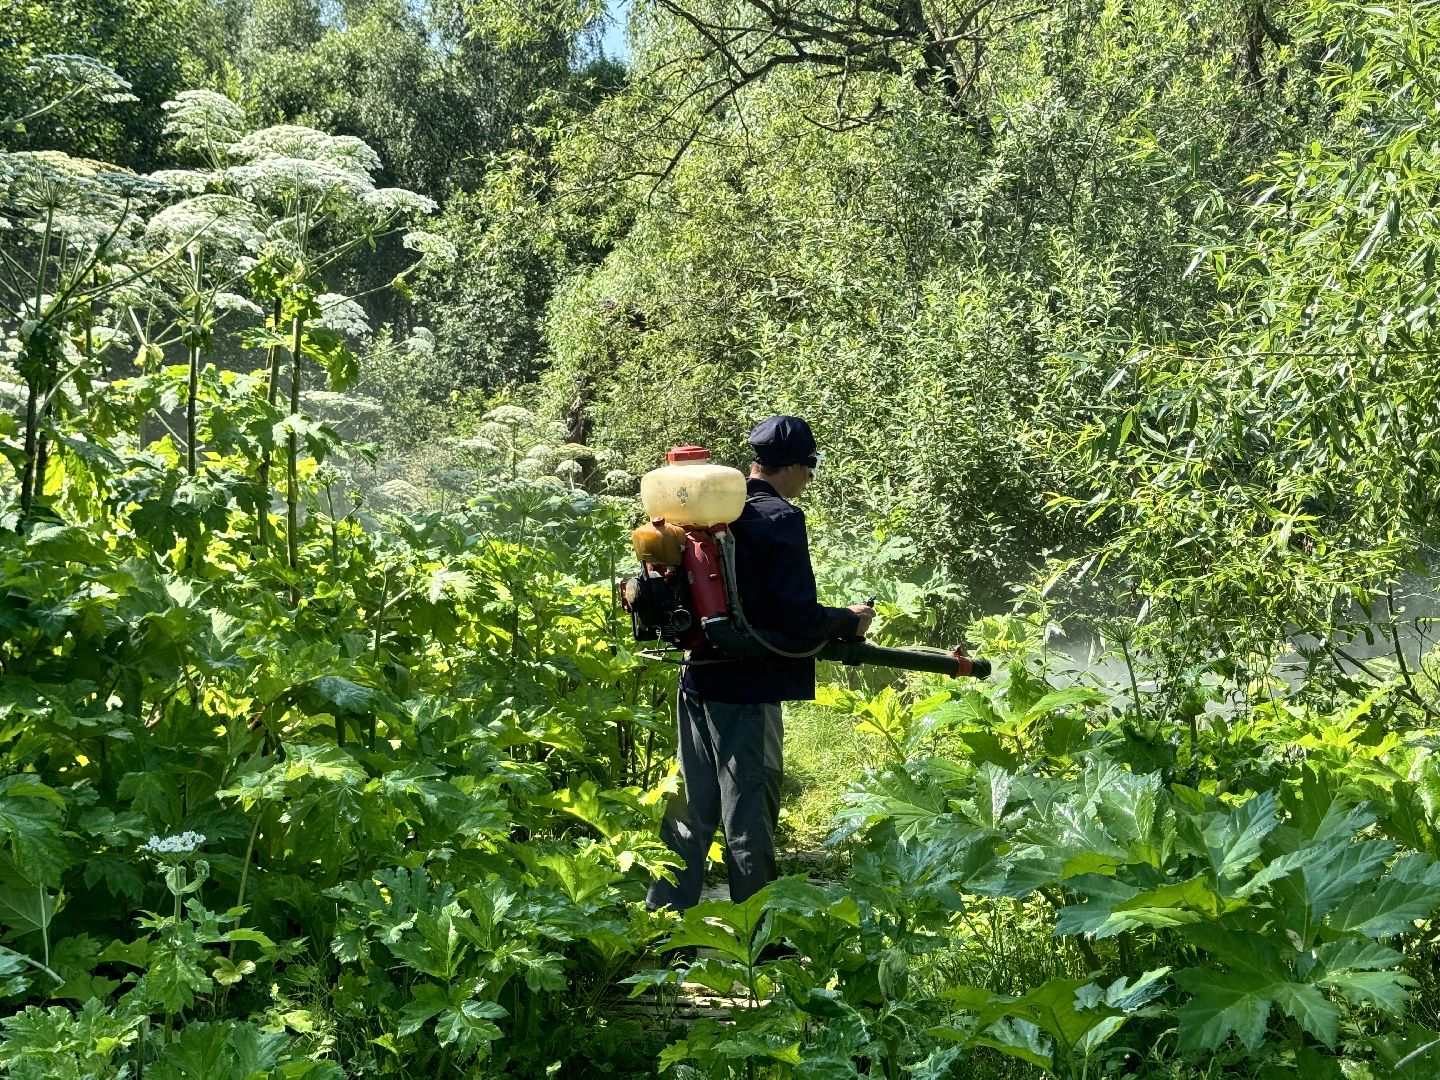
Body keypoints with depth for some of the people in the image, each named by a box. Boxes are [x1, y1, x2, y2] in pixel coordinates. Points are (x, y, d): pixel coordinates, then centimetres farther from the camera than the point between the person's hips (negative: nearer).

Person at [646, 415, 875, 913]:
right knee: (749, 815, 3)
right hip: (747, 687, -7)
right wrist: (850, 620, 0)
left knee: (691, 807, 16)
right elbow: (798, 616, -17)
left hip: (697, 679, 7)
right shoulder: (780, 518, -14)